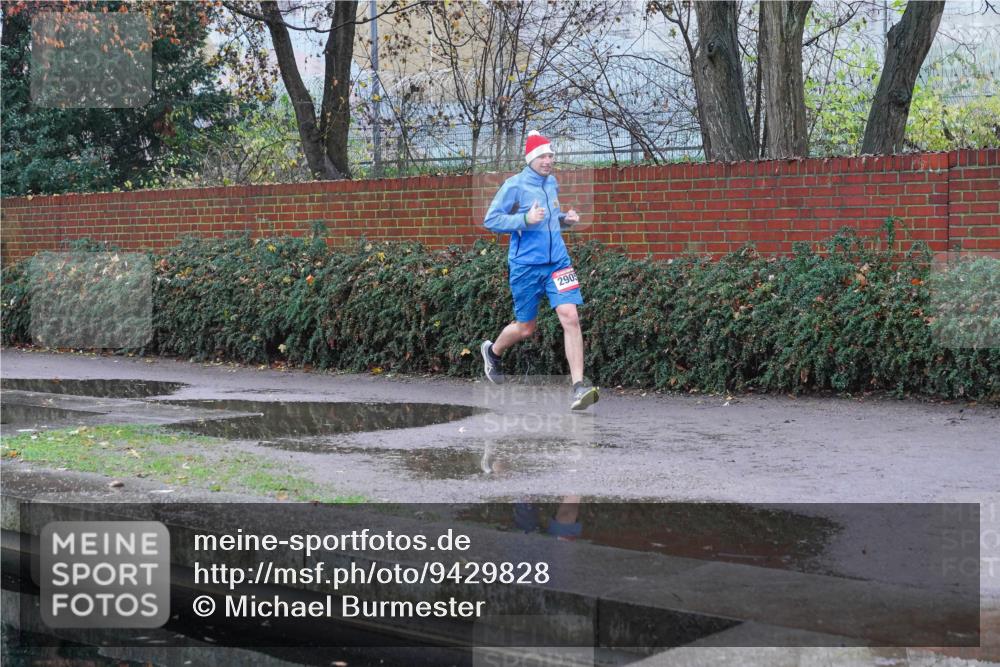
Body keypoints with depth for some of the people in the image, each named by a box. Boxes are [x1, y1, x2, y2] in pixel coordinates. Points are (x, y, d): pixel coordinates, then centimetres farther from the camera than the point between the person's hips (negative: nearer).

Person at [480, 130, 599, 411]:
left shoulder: (552, 183, 11)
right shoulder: (514, 185, -8)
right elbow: (490, 221, -10)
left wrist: (565, 219, 6)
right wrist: (526, 220, -22)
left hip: (557, 262, 4)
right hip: (526, 265, -4)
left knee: (570, 317, -13)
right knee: (525, 328, 7)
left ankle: (579, 387, -15)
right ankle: (492, 351, 41)